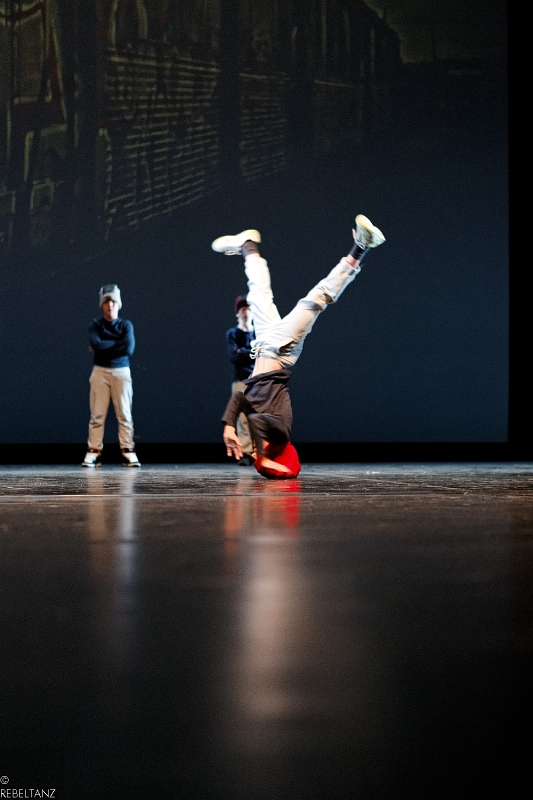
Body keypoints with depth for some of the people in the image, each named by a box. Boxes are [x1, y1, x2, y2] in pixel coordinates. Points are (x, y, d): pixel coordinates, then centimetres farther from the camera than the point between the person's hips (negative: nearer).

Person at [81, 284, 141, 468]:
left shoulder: (126, 325, 3)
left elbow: (129, 349, -13)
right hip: (100, 372, 0)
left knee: (124, 414, 0)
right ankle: (93, 452, 1)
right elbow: (96, 345, -14)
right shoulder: (95, 325, 4)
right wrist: (118, 343, -10)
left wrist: (103, 348, -10)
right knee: (97, 415, -1)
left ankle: (128, 452, 2)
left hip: (122, 372, 0)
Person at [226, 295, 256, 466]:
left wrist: (243, 352, -5)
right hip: (240, 380, -1)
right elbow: (233, 356, -4)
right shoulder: (232, 334, 11)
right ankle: (245, 454, -11)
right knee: (243, 418, -9)